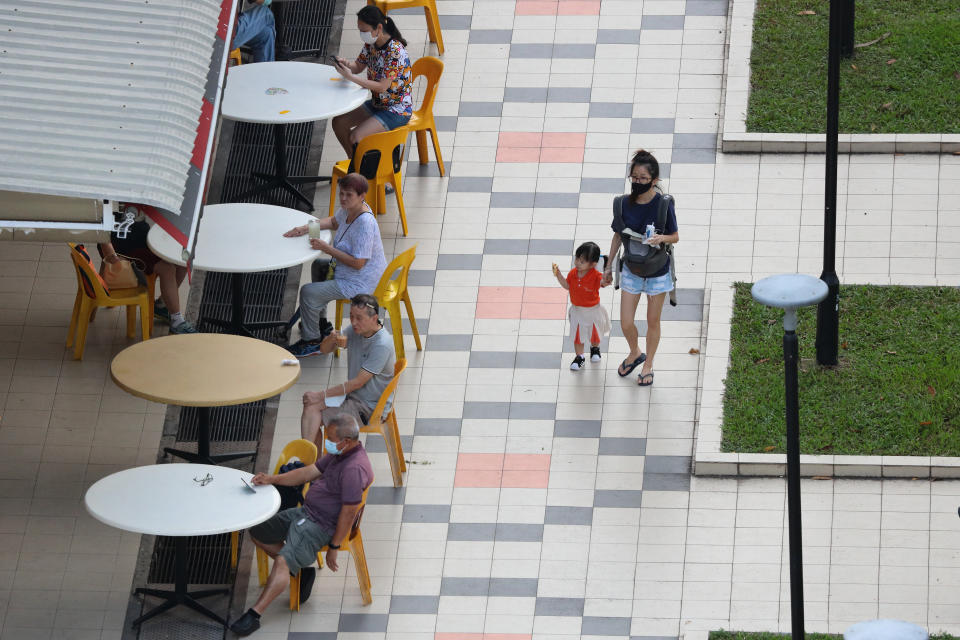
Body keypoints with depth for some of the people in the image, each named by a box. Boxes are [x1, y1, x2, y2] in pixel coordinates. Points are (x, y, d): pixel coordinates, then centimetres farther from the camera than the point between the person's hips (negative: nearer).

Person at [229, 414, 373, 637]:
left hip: (321, 525, -11)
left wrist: (334, 547, -20)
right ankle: (301, 570, 18)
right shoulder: (339, 454, 7)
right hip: (305, 511, 11)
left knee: (283, 561, -27)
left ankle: (254, 615, -30)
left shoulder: (354, 469, -26)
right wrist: (272, 480, 1)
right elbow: (309, 472, 14)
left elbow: (349, 512, -25)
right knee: (258, 532, 16)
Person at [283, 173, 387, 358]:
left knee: (308, 293, -10)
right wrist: (307, 228, 2)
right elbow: (334, 221, 18)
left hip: (360, 284, -11)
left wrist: (327, 249, -28)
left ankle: (311, 341, 8)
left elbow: (358, 263, -32)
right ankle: (321, 323, 43)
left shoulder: (365, 223, -33)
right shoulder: (349, 208, -5)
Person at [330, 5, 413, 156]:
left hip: (397, 111, -9)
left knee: (355, 137, -22)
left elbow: (382, 87, -28)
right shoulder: (371, 44, -2)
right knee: (339, 122, 2)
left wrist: (350, 77, -30)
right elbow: (358, 67, 10)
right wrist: (345, 64, -14)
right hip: (377, 104, 9)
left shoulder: (395, 51, -28)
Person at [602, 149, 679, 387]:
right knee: (626, 323, 6)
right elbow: (617, 236, 4)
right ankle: (635, 354, 37)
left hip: (657, 271, -2)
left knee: (652, 322, 11)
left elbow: (675, 237, -7)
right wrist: (609, 265, 9)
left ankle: (648, 365, 33)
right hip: (631, 269, 3)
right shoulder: (625, 204, -9)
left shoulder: (663, 204, -18)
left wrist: (661, 238, -29)